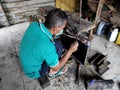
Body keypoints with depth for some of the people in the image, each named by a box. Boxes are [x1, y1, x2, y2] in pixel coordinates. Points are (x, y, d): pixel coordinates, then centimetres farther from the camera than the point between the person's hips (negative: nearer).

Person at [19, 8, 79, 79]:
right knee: (57, 45, -14)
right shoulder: (47, 46, -38)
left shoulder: (34, 25, -18)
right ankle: (52, 72, 8)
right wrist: (71, 50, -14)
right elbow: (56, 68, -19)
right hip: (34, 73, -6)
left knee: (54, 43, 5)